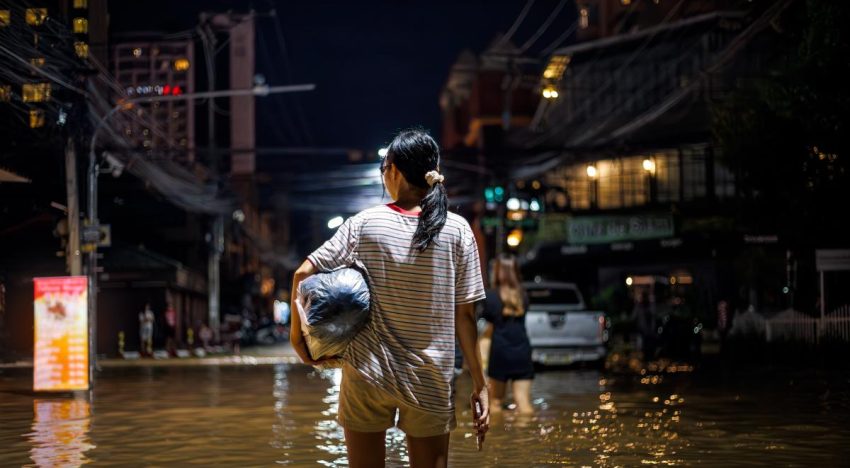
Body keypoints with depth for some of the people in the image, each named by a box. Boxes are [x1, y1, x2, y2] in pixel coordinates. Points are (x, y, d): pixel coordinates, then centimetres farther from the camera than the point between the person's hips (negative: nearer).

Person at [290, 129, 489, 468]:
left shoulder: (364, 224, -4)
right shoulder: (457, 230, -4)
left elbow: (303, 274, -7)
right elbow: (464, 316, -4)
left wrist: (297, 330, 7)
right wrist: (479, 384, 1)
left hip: (367, 374, 0)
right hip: (430, 380, 0)